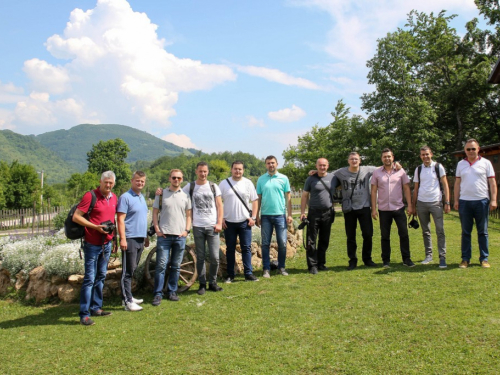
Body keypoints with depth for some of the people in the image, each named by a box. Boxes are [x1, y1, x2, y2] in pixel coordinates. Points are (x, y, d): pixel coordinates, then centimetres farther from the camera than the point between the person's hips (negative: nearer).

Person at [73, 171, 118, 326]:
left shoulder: (114, 198, 9)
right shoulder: (90, 196, -11)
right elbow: (76, 217, -13)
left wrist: (113, 234, 14)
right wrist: (96, 227, -20)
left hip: (107, 244, 7)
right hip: (92, 244, -7)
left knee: (101, 277, 14)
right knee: (89, 279, -5)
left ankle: (96, 308, 25)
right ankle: (84, 314, 1)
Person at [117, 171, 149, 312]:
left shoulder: (141, 197, 16)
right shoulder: (125, 197, -9)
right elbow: (120, 219, -14)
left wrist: (146, 236, 23)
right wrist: (123, 238, -20)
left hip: (140, 239, 8)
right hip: (130, 239, -8)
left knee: (132, 270, 15)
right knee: (128, 271, -4)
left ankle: (128, 296, 24)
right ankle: (127, 301, 0)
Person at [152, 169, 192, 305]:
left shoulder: (185, 196, 9)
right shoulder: (161, 194, 4)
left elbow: (188, 214, 13)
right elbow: (155, 212, 6)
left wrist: (187, 230, 2)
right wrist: (157, 229, -4)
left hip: (180, 236, 2)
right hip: (164, 235, -2)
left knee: (176, 266, 8)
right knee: (161, 265, -4)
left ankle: (172, 291, 19)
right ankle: (158, 294, 3)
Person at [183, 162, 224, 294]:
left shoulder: (214, 186, 7)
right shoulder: (189, 187, 5)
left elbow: (219, 206, 7)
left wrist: (219, 223, -2)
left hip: (212, 226, 0)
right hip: (198, 227, 0)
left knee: (215, 257, -2)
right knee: (200, 257, 6)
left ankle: (213, 283, 15)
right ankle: (202, 284, 16)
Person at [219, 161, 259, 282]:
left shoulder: (248, 183, 3)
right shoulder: (224, 184, 1)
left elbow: (254, 201, 5)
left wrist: (253, 217, -3)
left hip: (244, 222, 0)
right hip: (229, 222, 0)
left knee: (246, 248, 3)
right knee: (230, 249, 8)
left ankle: (248, 274, 9)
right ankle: (230, 275, 16)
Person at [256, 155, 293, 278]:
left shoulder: (283, 178, 4)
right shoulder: (261, 179, 5)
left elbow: (288, 197, 4)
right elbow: (258, 198, 7)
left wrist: (289, 215, -1)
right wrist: (257, 215, 2)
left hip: (280, 215, 0)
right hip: (265, 216, 1)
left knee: (282, 243, 2)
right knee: (265, 243, 4)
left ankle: (281, 267, 17)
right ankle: (266, 269, 12)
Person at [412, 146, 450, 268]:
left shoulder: (438, 167, 2)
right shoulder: (418, 169, 10)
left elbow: (445, 185, 1)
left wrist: (447, 202, -6)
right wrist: (413, 206, 9)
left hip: (436, 203, -3)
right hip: (421, 203, 3)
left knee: (440, 230, -6)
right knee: (425, 231, 9)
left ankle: (442, 257, -3)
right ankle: (428, 255, 18)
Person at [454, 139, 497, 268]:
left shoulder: (486, 163, 3)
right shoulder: (460, 164, 10)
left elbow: (492, 182, 2)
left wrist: (493, 200, -6)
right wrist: (456, 200, 5)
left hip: (482, 201, -2)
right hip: (464, 202, 2)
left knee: (483, 232, 5)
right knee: (465, 232, 5)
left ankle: (484, 258, 13)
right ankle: (465, 259, 11)